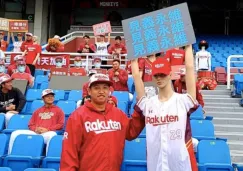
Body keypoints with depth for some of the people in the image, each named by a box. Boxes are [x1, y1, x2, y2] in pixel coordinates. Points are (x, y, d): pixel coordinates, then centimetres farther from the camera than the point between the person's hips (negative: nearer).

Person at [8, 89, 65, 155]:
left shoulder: (58, 110, 15)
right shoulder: (37, 111, 27)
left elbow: (61, 125, 3)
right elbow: (31, 124, 22)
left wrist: (48, 129, -9)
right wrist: (35, 129, -2)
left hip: (48, 133, -4)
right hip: (35, 133, 4)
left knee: (52, 135, -42)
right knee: (15, 133, -12)